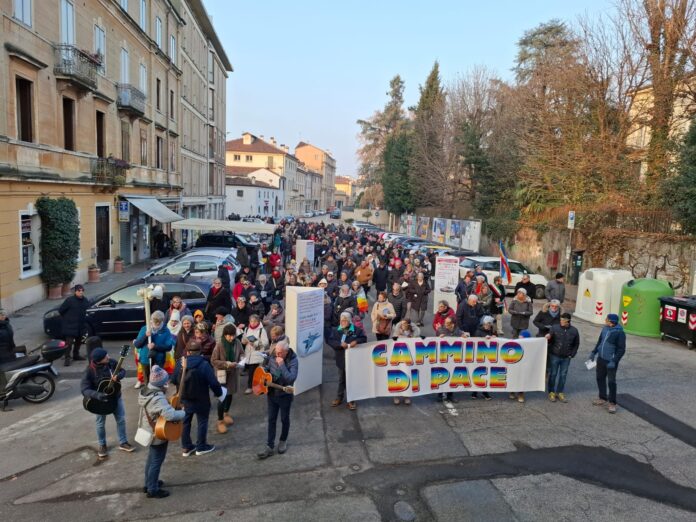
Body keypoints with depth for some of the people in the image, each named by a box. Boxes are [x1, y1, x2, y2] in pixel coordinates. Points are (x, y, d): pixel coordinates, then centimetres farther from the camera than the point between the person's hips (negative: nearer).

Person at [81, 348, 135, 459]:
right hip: (100, 400, -3)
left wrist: (118, 376, -26)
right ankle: (102, 445, 38)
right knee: (100, 424, 15)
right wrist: (98, 395, -40)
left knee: (121, 419, 12)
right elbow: (84, 389, -25)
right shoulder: (90, 371, -26)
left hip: (116, 397, 3)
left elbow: (122, 371, -2)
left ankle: (123, 443, 30)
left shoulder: (112, 362, -15)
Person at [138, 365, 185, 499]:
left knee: (151, 458, 25)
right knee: (156, 461, 7)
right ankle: (153, 490, 21)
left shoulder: (146, 391, -3)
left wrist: (172, 407, -1)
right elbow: (170, 415, -44)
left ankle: (149, 484, 40)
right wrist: (183, 413, -26)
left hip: (149, 431, 9)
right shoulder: (158, 399, -34)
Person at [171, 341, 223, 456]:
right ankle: (201, 447, 23)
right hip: (201, 400, -4)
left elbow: (174, 380, 1)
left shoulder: (180, 362, -10)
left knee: (185, 422, 17)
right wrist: (219, 393, -1)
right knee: (202, 422, 13)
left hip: (184, 399, 4)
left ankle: (186, 448, 27)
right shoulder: (204, 364, -23)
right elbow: (213, 383, -20)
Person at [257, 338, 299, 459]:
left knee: (284, 419, 14)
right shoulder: (273, 356, -8)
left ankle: (283, 441, 36)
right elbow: (266, 368, 11)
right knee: (271, 419, 9)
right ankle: (269, 446, 17)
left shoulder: (292, 360, -22)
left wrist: (282, 365, -34)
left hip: (285, 395, -4)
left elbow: (291, 379, -33)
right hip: (271, 393, 4)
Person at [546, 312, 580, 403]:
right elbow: (549, 341, -5)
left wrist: (571, 355, 3)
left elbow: (576, 344, 9)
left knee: (563, 375, 11)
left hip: (566, 358, 2)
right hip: (555, 356, -2)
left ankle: (560, 392, 25)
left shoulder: (574, 330, -3)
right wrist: (548, 338, -28)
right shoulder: (554, 328, -10)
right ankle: (551, 392, 19)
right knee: (553, 374, 6)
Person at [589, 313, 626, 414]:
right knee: (600, 378, 15)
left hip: (611, 361, -7)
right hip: (601, 359, 7)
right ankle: (602, 398, 30)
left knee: (611, 381, -1)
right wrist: (594, 352, 14)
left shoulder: (619, 333, -18)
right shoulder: (605, 328, 2)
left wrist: (614, 361, -22)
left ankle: (612, 403, 12)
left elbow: (621, 349, -17)